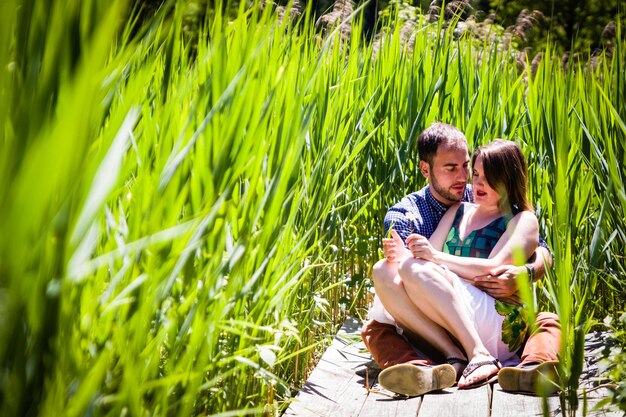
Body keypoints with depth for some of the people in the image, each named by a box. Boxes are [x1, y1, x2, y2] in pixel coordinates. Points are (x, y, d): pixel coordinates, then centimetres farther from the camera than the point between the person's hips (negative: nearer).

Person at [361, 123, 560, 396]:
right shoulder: (404, 215, -1)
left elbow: (541, 253, -1)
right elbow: (405, 280, -16)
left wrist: (524, 274, -26)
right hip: (431, 330, -1)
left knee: (548, 321, -19)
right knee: (376, 329, -26)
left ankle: (531, 369, -50)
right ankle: (430, 372, -51)